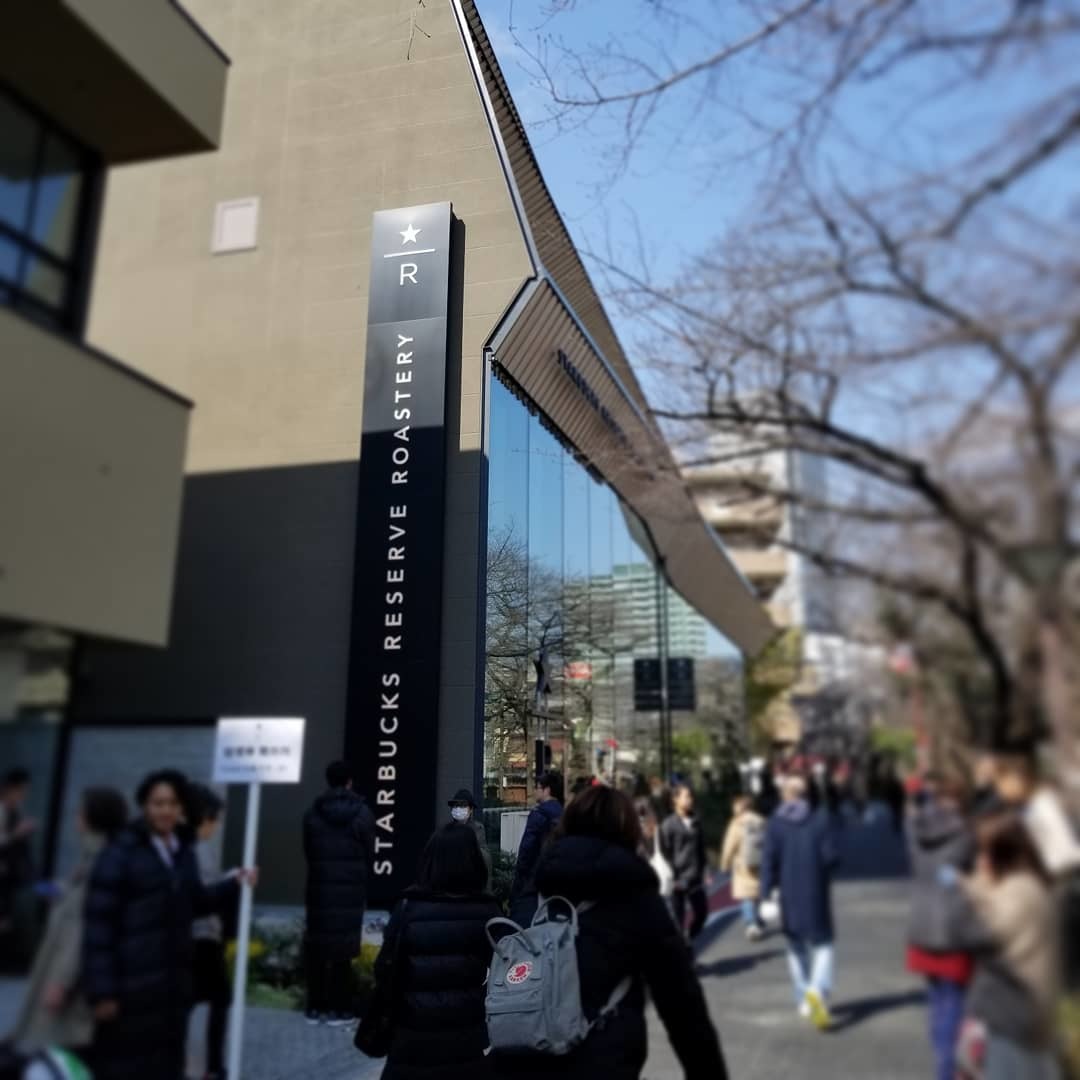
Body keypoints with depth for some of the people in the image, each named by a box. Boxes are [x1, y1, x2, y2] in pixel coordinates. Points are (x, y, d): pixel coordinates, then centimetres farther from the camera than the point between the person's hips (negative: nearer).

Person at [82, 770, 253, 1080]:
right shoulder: (120, 853, -13)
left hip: (173, 982, 7)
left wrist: (234, 886, 6)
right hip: (131, 985, -6)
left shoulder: (183, 851, 8)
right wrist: (102, 990, -17)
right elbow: (98, 925, -14)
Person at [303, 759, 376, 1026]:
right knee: (344, 948, 4)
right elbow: (369, 853, 2)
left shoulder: (312, 814, -1)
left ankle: (316, 1007, 14)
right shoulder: (363, 814, -5)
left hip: (320, 887, 2)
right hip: (352, 890, -1)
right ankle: (339, 1008, 6)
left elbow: (307, 853, 4)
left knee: (317, 947, 9)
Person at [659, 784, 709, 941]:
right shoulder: (669, 824, -10)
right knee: (679, 918, 2)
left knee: (701, 911, 10)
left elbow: (701, 849, 16)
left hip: (696, 879, 6)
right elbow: (665, 853, -10)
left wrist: (703, 871, 10)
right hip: (678, 880, -6)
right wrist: (672, 877, -12)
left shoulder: (695, 822, 7)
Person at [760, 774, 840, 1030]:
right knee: (822, 944, 8)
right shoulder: (821, 819, -5)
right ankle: (818, 989, -17)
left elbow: (769, 861, -10)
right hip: (816, 895, -1)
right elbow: (832, 856, -9)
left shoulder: (775, 823, -5)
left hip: (789, 896, 1)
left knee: (796, 947, 17)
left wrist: (766, 894, -8)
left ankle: (804, 1001, 21)